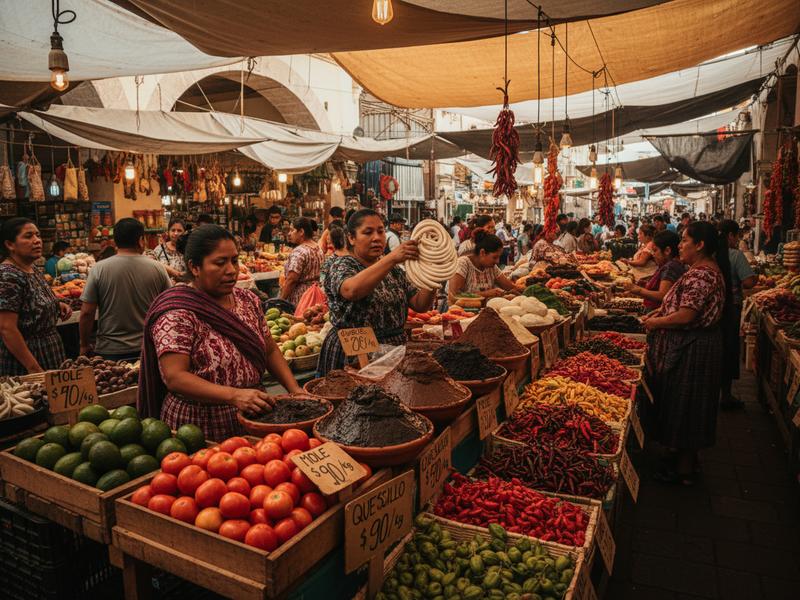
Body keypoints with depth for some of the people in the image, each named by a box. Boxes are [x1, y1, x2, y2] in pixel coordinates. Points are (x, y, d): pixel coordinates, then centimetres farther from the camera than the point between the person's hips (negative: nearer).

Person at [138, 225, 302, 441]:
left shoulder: (248, 299, 4)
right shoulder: (177, 312, -16)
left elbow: (270, 351, 9)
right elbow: (174, 377, -22)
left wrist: (294, 389, -5)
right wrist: (234, 395, -32)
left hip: (252, 421, 6)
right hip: (199, 431, -6)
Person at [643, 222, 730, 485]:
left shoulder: (699, 275, -23)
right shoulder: (710, 269, 11)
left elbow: (685, 316, -27)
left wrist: (655, 322, -12)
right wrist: (660, 312, 8)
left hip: (690, 351, -10)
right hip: (698, 344, 10)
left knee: (683, 405, 3)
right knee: (688, 405, 20)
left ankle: (683, 469, 17)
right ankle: (686, 456, 35)